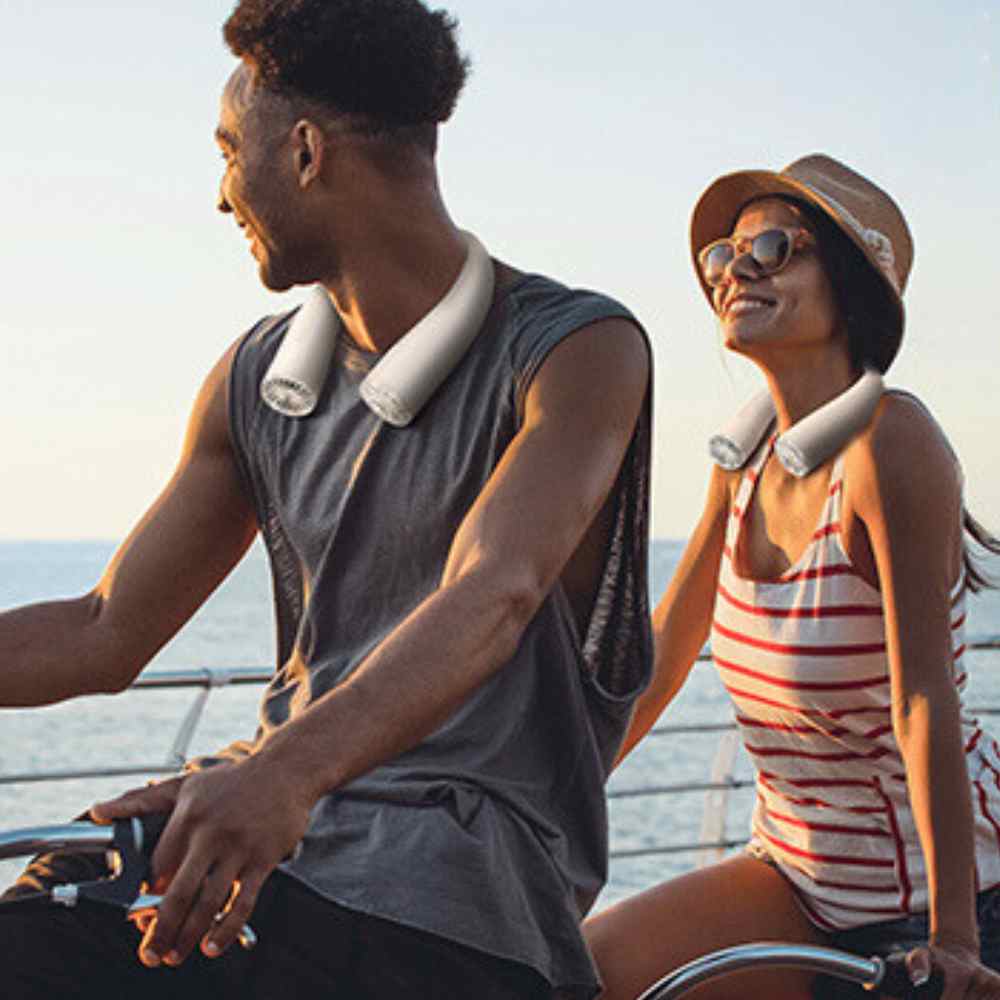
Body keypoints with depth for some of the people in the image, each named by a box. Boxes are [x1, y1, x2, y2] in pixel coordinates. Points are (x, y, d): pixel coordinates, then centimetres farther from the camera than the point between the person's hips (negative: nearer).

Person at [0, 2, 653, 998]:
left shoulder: (577, 348, -6)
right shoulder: (259, 377, 14)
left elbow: (494, 597, -24)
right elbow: (104, 634, 18)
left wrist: (288, 769, -41)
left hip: (454, 884, -5)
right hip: (266, 816, 5)